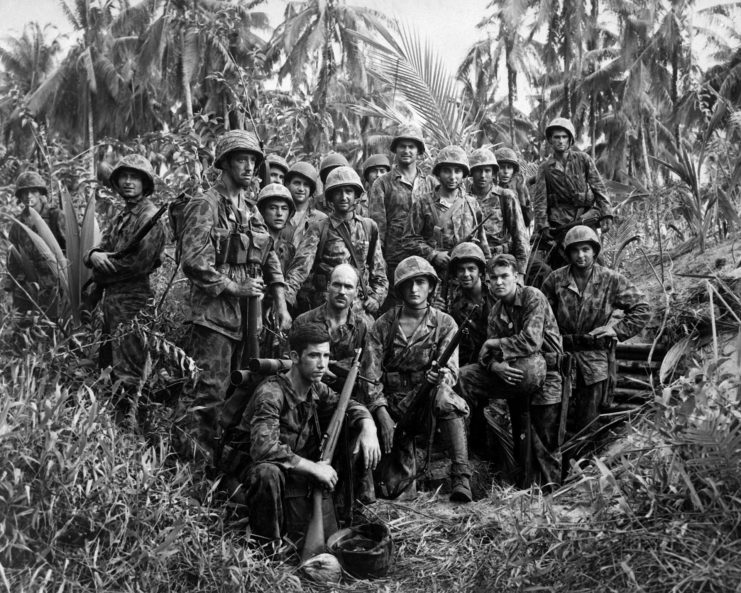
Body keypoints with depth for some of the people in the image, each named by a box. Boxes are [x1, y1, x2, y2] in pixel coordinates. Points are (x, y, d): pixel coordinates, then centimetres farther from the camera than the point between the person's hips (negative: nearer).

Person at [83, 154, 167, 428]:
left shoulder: (150, 217, -10)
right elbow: (94, 252, 11)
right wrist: (95, 256, -13)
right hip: (111, 300, 9)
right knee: (108, 365, 17)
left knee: (128, 374, -7)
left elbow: (139, 263, -19)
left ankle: (128, 425, -1)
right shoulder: (121, 216, 17)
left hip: (132, 301, -9)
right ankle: (111, 420, 29)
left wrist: (101, 274, -7)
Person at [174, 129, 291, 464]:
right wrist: (235, 287, -14)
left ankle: (212, 455, 25)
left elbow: (271, 260, 18)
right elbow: (193, 262, -18)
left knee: (236, 391, 13)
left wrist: (281, 305, 8)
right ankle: (188, 458, 0)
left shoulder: (251, 211, 17)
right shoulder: (206, 206, -7)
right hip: (214, 314, -8)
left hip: (246, 317, 8)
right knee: (207, 391, -10)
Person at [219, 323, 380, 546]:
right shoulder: (271, 393, -26)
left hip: (297, 471, 6)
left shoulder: (317, 389, -4)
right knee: (269, 472, -40)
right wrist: (313, 468, -31)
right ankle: (266, 543, -17)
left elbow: (350, 406, 11)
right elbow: (264, 447, -38)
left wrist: (368, 427, -12)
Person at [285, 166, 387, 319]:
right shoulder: (319, 230, 1)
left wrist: (375, 297, 3)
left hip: (362, 307, 3)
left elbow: (379, 270, 17)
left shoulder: (369, 227, 10)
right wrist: (285, 296, -25)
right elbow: (301, 266, -11)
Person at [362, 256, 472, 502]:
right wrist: (383, 416, -14)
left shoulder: (445, 324, 1)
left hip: (428, 399, -1)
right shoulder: (383, 325, 1)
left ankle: (461, 478, -32)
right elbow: (371, 375, -3)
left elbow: (451, 370, -9)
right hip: (392, 405, 1)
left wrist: (442, 376, -35)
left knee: (444, 398, -38)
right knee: (391, 487, -7)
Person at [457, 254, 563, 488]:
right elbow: (487, 355, 3)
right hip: (516, 375, 6)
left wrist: (495, 344, -8)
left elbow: (531, 341, -21)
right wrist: (494, 365, -21)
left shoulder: (532, 297, -10)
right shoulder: (496, 312, 10)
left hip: (544, 370, -6)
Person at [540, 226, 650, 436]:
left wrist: (617, 330, -5)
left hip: (596, 358, 0)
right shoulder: (555, 280, -2)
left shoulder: (611, 280, -3)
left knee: (586, 420, 7)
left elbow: (642, 309, 4)